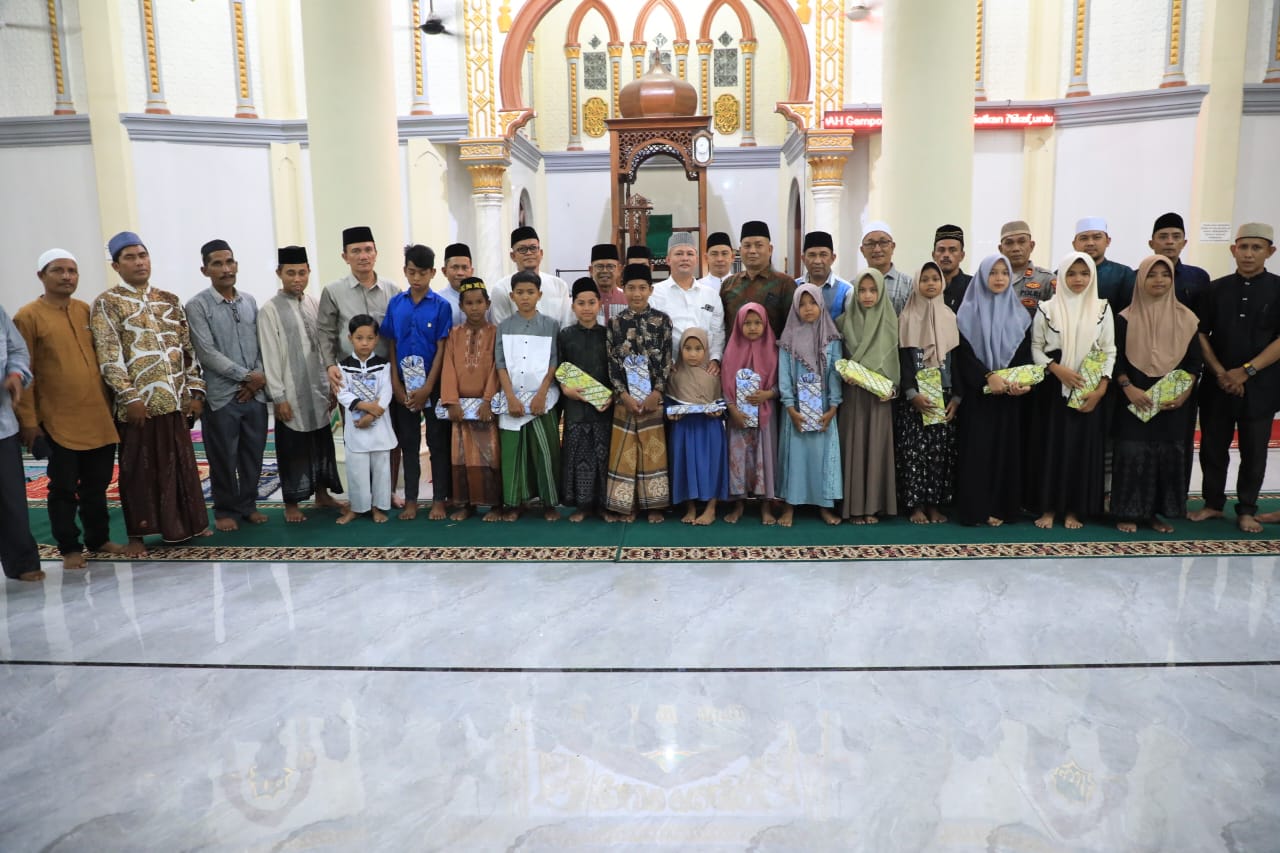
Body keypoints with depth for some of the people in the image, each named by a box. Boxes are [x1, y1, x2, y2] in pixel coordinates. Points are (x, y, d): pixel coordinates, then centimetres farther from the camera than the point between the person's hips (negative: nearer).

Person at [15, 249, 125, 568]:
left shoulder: (87, 311, 10)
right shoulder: (28, 316, -5)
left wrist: (110, 403, 14)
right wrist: (28, 419, -10)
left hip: (99, 416, 5)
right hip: (59, 421, -5)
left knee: (98, 484, 14)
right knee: (64, 488, 5)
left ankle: (99, 538, 27)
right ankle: (70, 547, 16)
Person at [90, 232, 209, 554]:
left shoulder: (169, 300, 12)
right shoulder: (106, 304, -3)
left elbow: (188, 348, 12)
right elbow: (109, 357, -10)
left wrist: (195, 390, 5)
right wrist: (130, 397, -17)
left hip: (175, 399, 5)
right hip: (138, 402, -4)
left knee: (181, 462, 12)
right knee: (139, 467, 4)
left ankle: (187, 523, 25)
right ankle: (137, 533, 15)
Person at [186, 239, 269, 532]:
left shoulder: (250, 301, 10)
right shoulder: (197, 306, -6)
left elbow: (261, 344, 9)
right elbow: (207, 353, -12)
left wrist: (257, 378, -5)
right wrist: (246, 375, -11)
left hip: (255, 394, 4)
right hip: (221, 396, -4)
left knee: (253, 455, 11)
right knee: (224, 459, 5)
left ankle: (248, 505, 26)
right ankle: (225, 510, 21)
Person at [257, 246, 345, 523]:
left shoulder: (314, 304, 5)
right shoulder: (270, 309, -9)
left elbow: (324, 347, 9)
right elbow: (270, 356, -9)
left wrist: (331, 385, 8)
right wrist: (278, 397, -11)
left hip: (318, 390, 5)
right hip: (291, 393, -4)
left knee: (322, 443, 13)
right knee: (292, 447, 5)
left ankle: (322, 493, 29)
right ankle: (292, 503, 18)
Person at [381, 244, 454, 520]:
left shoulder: (441, 306, -6)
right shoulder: (395, 304, 3)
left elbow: (442, 349, -7)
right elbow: (390, 346, 4)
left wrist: (427, 388, -12)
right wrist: (396, 385, -3)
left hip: (433, 385, -2)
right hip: (403, 386, 3)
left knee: (438, 443, 5)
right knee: (408, 444, 10)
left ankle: (439, 499, 14)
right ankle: (411, 499, 20)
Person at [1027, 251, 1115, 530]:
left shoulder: (1102, 308, 4)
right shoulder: (1047, 308, 1)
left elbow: (1109, 351, 3)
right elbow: (1035, 347, 2)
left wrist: (1101, 388, -7)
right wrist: (1056, 368, -14)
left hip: (1089, 390, 1)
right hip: (1053, 388, -1)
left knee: (1084, 446, 3)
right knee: (1051, 444, 1)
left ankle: (1074, 509, 12)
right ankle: (1049, 507, 10)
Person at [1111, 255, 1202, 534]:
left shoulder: (1186, 318, 5)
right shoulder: (1126, 318, -1)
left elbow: (1194, 360, 5)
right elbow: (1115, 358, -2)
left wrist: (1184, 393, -7)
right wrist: (1128, 388, -15)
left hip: (1173, 402, 2)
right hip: (1134, 400, -2)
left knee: (1169, 455, 4)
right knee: (1132, 454, -4)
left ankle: (1157, 511, 15)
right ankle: (1128, 512, 5)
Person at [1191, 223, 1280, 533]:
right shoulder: (1216, 289, 5)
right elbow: (1201, 334, 4)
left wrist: (1246, 371, -13)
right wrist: (1219, 372, -7)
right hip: (1216, 384, 2)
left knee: (1254, 450, 5)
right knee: (1213, 446, 7)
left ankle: (1247, 510, 18)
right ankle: (1213, 504, 21)